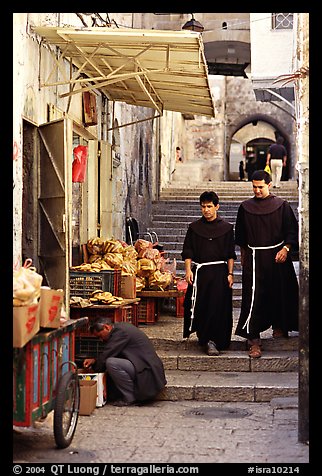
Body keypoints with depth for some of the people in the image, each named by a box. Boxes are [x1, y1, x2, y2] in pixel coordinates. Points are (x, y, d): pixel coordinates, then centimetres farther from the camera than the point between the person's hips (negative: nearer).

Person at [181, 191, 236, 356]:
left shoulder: (226, 227, 7)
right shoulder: (194, 227, 8)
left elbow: (230, 255, 7)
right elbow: (188, 252, 6)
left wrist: (230, 274, 0)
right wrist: (188, 270, -6)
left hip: (219, 272, -1)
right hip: (199, 272, 1)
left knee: (217, 306, -10)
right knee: (200, 306, 0)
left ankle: (211, 340, -8)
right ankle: (205, 339, 16)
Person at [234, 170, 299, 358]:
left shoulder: (282, 206, -1)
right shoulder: (245, 207, 4)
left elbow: (292, 231, -1)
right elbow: (241, 236, 15)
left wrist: (285, 249, -14)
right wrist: (243, 256, 17)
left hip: (277, 257, 0)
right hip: (254, 258, 0)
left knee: (280, 293, 11)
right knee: (253, 298, -8)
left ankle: (279, 325, 37)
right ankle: (254, 340, -9)